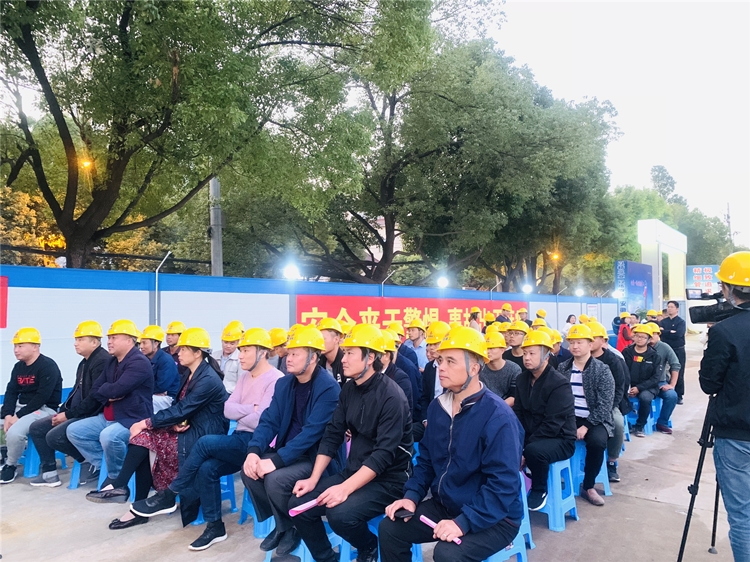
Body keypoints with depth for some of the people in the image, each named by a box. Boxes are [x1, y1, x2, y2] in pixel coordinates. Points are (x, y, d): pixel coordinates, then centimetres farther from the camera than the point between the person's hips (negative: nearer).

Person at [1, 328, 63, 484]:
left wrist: (18, 416, -21)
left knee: (14, 432, -29)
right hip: (21, 406, 9)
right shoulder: (18, 367, 9)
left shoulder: (47, 366, -17)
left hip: (44, 409, -9)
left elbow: (42, 397, -22)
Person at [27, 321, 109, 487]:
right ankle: (49, 472, 11)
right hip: (76, 414, 11)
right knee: (36, 428, 7)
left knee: (54, 436, -22)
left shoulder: (102, 362, -19)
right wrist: (61, 412, 7)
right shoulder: (84, 362, 16)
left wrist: (68, 415, -16)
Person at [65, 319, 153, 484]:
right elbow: (95, 390, 10)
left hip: (132, 420, -10)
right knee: (73, 430, 2)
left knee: (108, 436, -35)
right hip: (107, 418, 10)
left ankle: (117, 477, -10)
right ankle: (103, 466, 4)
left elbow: (116, 390, -26)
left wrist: (103, 390, -3)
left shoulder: (139, 362, -17)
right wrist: (108, 394, -12)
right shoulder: (111, 361, 13)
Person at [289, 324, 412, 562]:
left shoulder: (391, 396, -20)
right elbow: (332, 436, 5)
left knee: (340, 513, -29)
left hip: (388, 479, -7)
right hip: (354, 472, 7)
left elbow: (384, 454, -25)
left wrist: (346, 488, -31)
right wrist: (313, 479, -5)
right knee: (298, 504, -7)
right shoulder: (349, 390, 4)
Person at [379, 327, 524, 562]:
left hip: (493, 518, -7)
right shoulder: (437, 407, 2)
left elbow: (503, 485, -26)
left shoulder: (498, 417, -23)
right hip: (444, 506, 7)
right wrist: (411, 495, -3)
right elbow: (426, 459, 11)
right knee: (389, 529, -3)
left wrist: (463, 522, -30)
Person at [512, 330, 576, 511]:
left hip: (560, 440, -6)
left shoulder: (559, 384, -18)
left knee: (534, 450, -35)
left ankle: (540, 490, -7)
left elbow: (552, 424, -23)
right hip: (531, 436, 6)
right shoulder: (522, 379, 4)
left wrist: (524, 449, -25)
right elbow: (518, 413, 4)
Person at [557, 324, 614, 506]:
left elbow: (604, 405, -12)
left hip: (595, 420, -2)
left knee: (596, 441, -33)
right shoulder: (562, 368, 5)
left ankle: (588, 486, -8)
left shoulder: (602, 370, -6)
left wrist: (586, 426, -20)